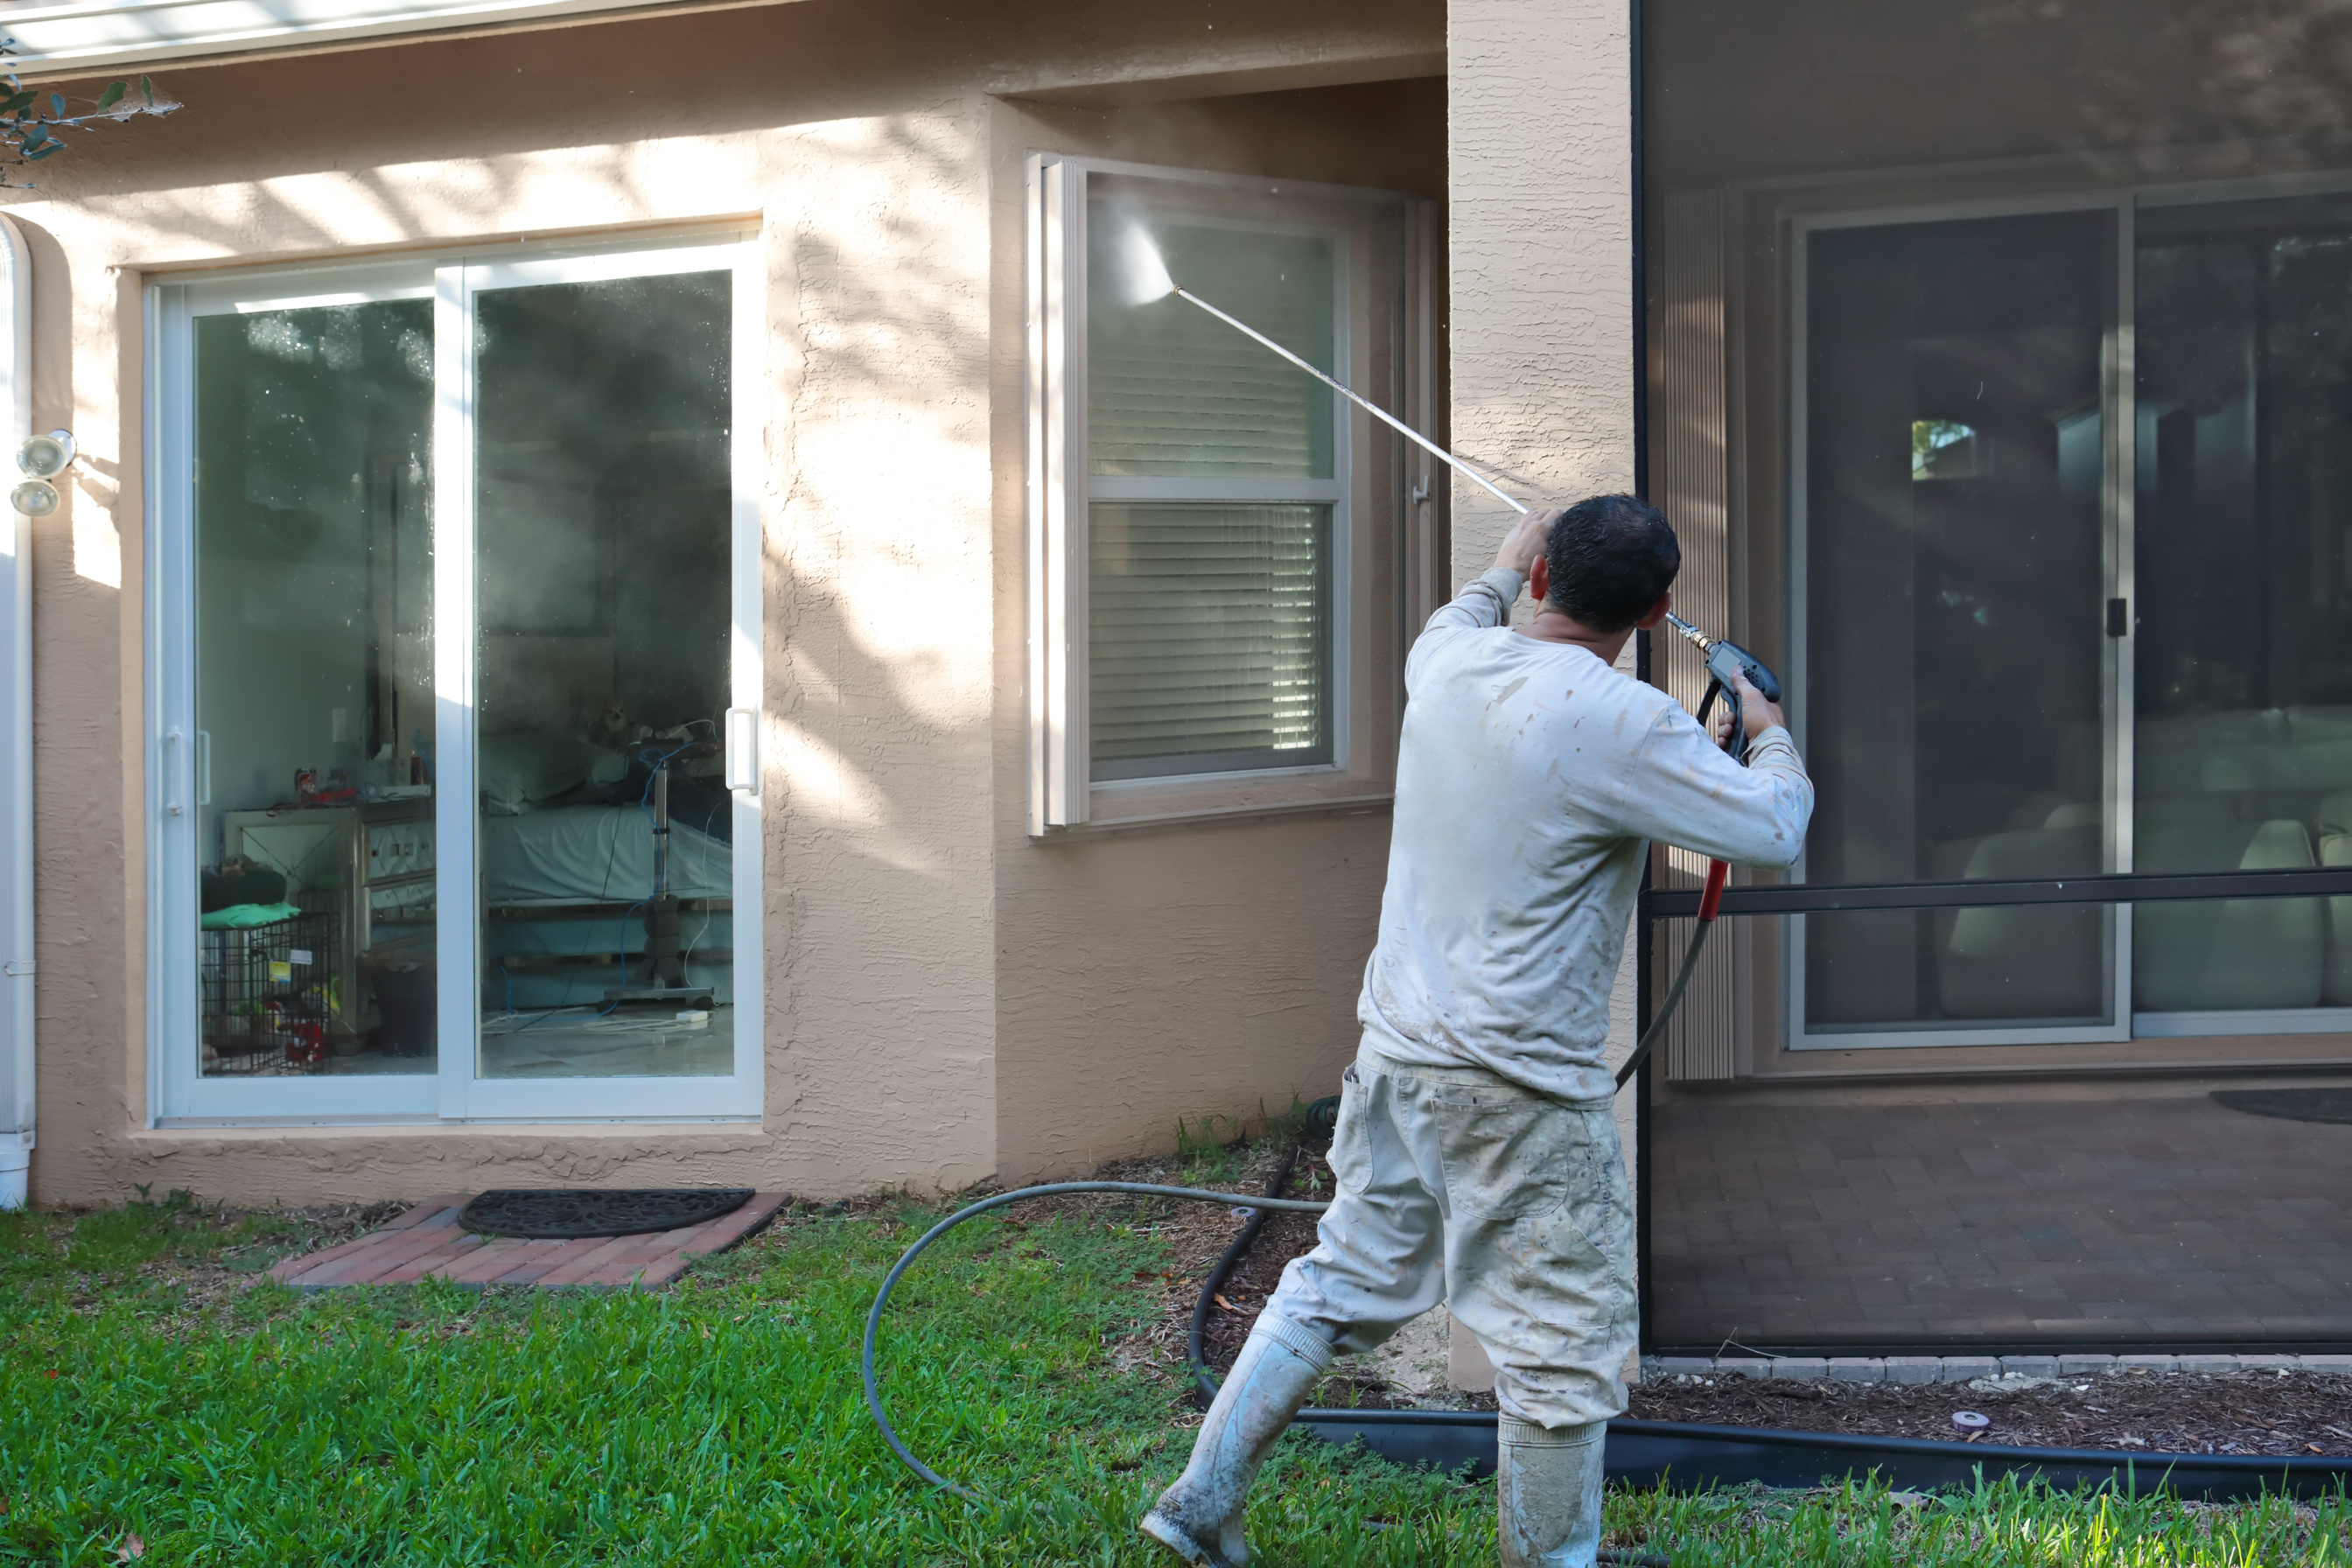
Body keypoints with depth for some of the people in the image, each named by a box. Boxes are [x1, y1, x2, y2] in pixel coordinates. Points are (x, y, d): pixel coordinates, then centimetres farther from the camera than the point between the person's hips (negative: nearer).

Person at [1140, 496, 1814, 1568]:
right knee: (1564, 1349, 9)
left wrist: (1504, 566, 45)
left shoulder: (1448, 665, 1)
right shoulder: (1622, 724, -19)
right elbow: (1772, 832, -11)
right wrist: (1770, 736, 9)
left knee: (1347, 1280, 21)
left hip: (1398, 1050, 8)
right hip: (1522, 1090, -8)